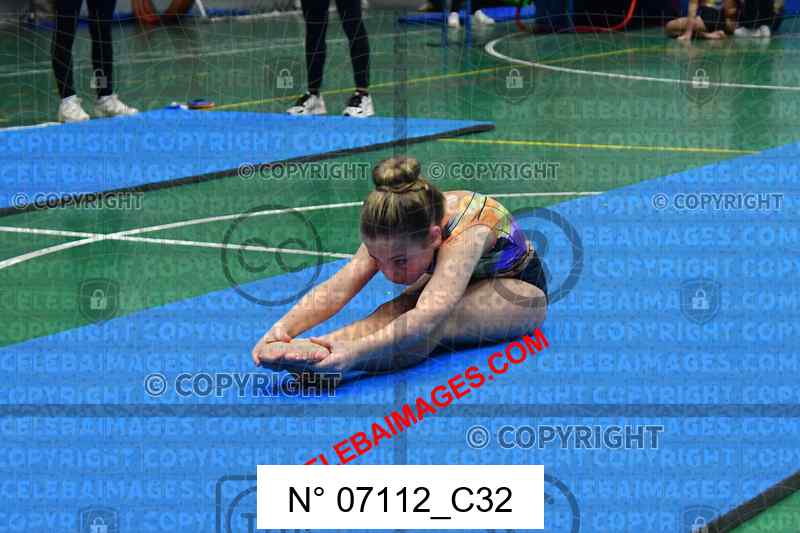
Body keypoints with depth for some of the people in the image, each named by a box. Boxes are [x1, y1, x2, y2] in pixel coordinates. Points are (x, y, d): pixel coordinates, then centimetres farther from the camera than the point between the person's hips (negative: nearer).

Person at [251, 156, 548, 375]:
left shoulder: (466, 232, -42)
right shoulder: (392, 232, -24)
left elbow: (429, 317, -57)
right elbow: (338, 287, -33)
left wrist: (356, 351, -70)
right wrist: (283, 328, -51)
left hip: (519, 292, -6)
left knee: (436, 323, -39)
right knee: (395, 313, -32)